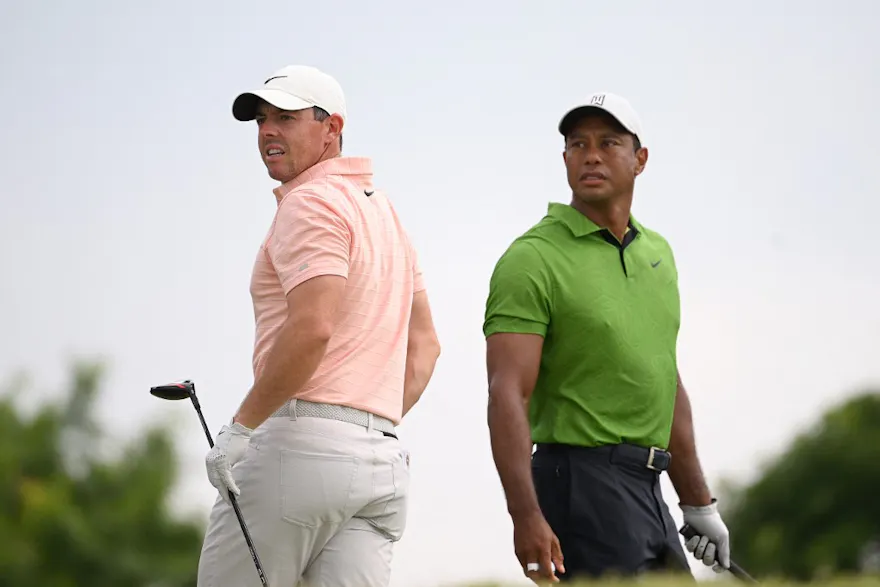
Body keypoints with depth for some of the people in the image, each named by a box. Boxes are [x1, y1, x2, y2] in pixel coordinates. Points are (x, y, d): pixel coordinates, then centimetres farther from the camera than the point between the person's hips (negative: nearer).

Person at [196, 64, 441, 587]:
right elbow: (424, 344, 26)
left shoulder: (311, 202, -6)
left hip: (302, 443, -9)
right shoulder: (384, 209, 23)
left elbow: (312, 330, -21)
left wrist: (242, 425, -16)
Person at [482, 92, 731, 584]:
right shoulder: (533, 259, -9)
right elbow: (508, 395, -17)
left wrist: (700, 505, 21)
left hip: (645, 489, 8)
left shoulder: (657, 252, 15)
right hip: (580, 483, -8)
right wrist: (525, 515, -27)